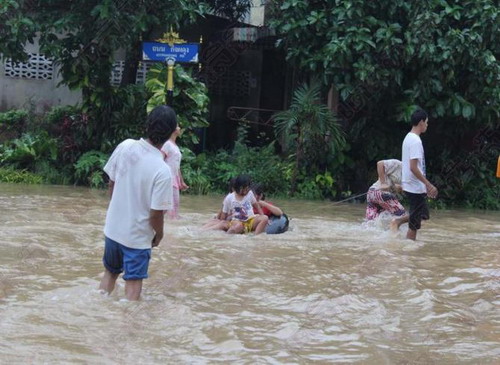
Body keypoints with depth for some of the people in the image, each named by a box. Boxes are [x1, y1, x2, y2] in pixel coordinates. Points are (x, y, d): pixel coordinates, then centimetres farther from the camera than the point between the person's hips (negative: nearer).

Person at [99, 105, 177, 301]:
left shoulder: (125, 147, -11)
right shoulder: (162, 171, -25)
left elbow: (111, 183, 2)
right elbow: (156, 213, -21)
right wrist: (159, 234, 0)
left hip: (113, 227, 5)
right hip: (138, 235, -5)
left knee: (110, 273, 24)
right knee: (133, 283, 9)